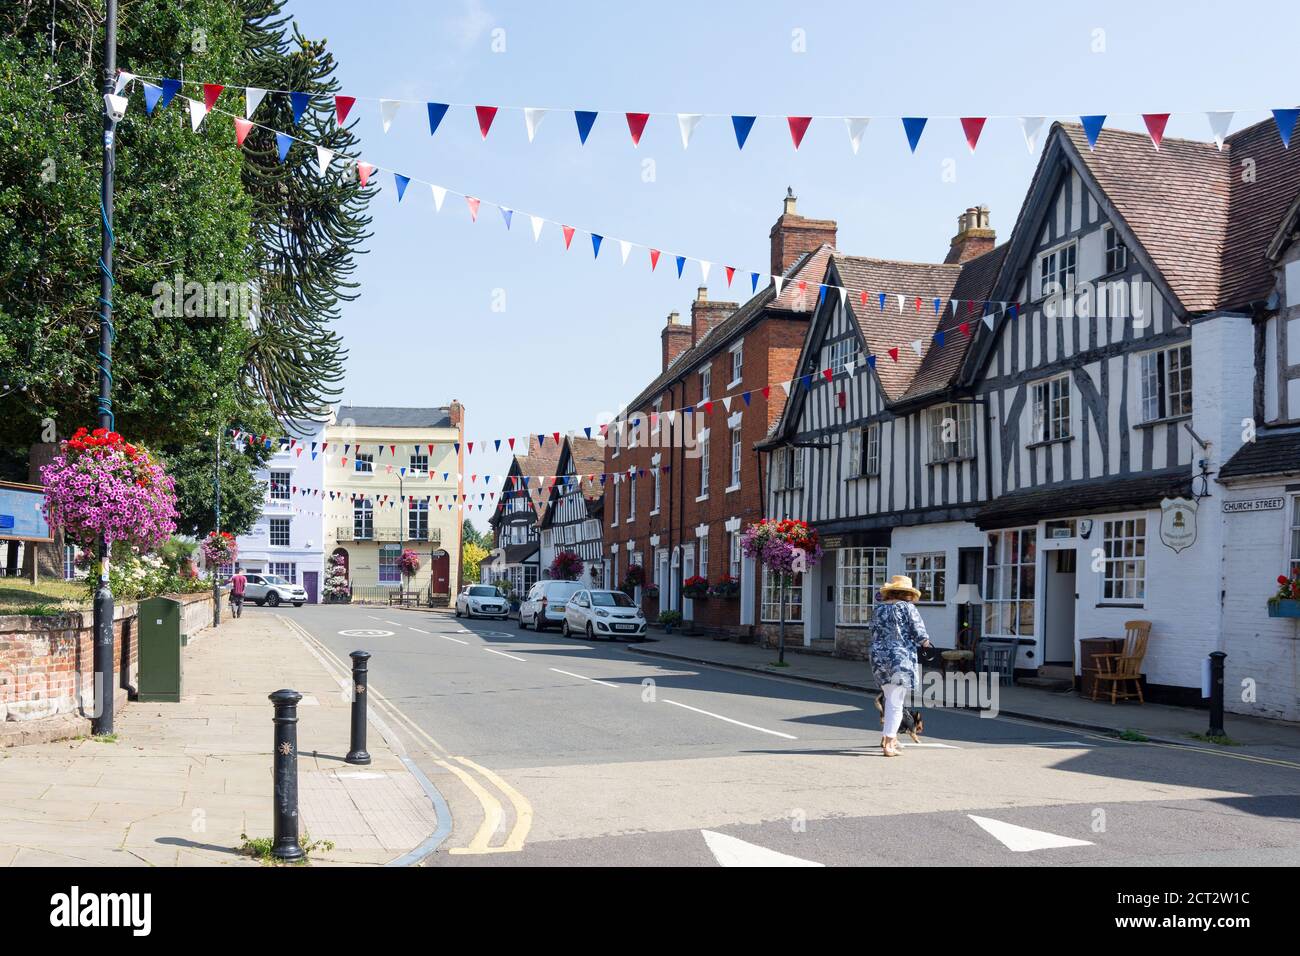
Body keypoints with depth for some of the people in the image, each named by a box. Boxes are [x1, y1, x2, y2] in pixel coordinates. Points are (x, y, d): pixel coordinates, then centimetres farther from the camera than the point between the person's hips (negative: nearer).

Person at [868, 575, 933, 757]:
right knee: (896, 702, -2)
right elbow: (920, 634, -6)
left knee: (890, 699, 20)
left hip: (878, 657, 5)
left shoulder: (878, 608, 9)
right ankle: (889, 744, -4)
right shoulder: (907, 607, -5)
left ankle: (888, 737, 22)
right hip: (902, 658, -5)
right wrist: (924, 642, 15)